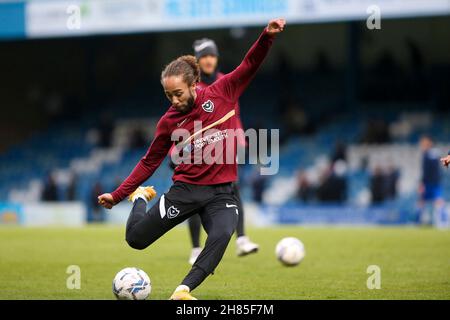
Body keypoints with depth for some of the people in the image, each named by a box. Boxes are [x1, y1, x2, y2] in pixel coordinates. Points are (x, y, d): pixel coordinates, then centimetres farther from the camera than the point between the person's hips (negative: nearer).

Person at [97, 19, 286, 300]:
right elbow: (150, 162, 11)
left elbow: (250, 65, 2)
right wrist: (117, 195, 10)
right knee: (136, 239, 0)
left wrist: (267, 36, -14)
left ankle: (184, 290, -28)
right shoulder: (169, 121, 1)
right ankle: (141, 198, 30)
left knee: (221, 236, -32)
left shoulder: (221, 93, -1)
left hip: (222, 192, -1)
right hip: (186, 189, 1)